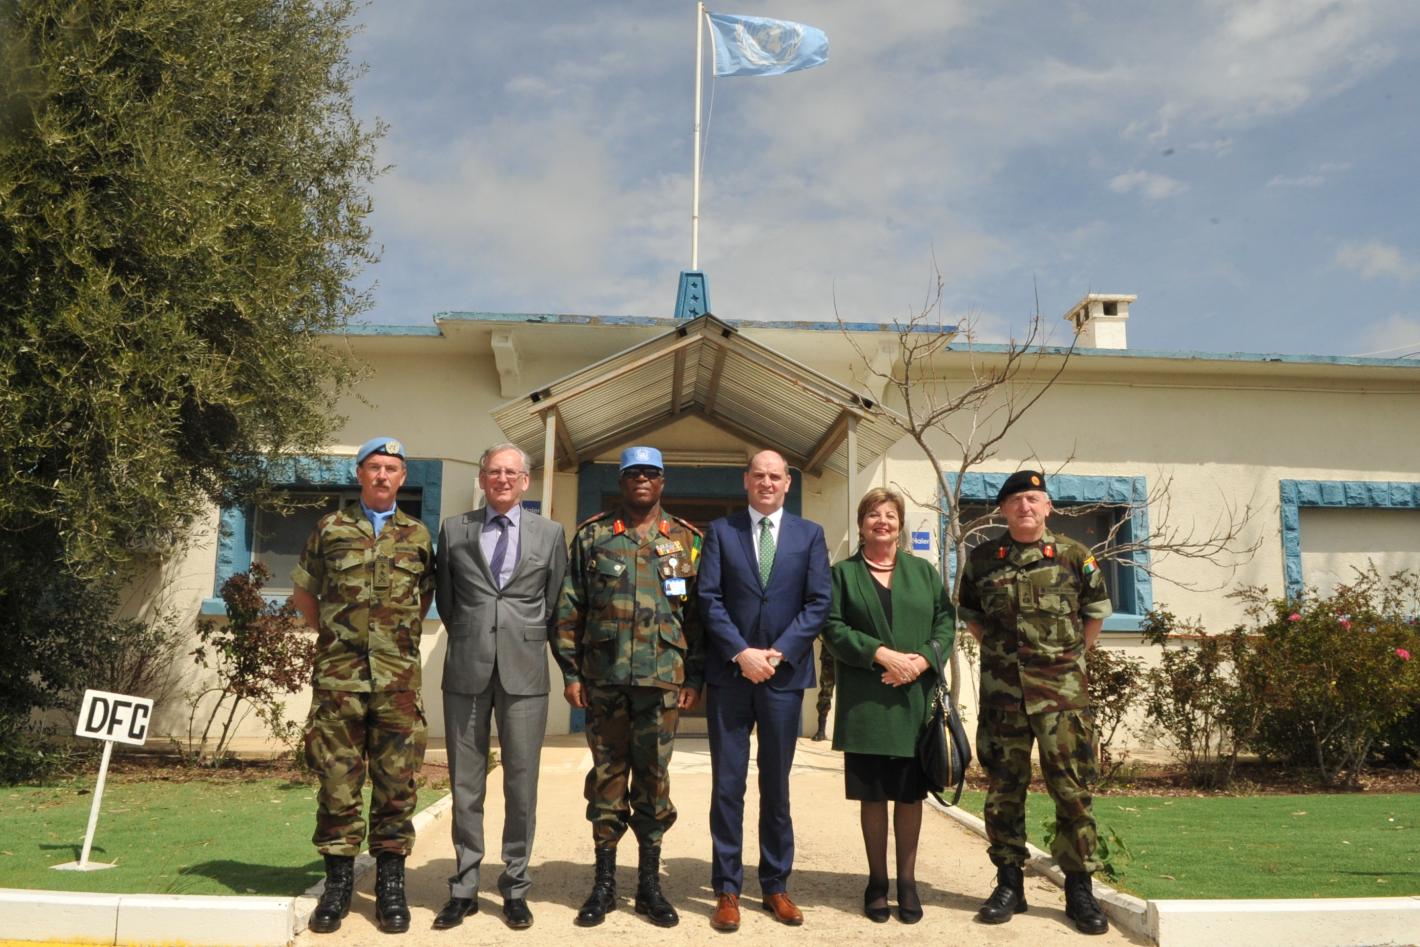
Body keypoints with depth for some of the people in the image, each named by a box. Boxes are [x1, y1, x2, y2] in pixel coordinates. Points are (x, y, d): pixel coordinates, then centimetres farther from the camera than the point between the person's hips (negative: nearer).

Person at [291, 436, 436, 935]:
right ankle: (338, 881, 14)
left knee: (396, 781, 3)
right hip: (338, 674, -1)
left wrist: (403, 634, 11)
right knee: (337, 778, 3)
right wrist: (330, 633, 8)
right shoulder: (331, 528, 6)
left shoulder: (418, 534, 9)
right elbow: (302, 592, 14)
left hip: (398, 677, 1)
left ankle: (390, 884, 13)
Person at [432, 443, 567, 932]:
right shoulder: (454, 529, 9)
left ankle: (516, 887, 15)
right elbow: (444, 598, 15)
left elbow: (556, 603, 11)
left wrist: (528, 642, 9)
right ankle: (464, 887, 17)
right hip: (467, 670, 1)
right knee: (465, 784, 6)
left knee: (521, 782, 3)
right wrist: (467, 639, 11)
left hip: (524, 671, -1)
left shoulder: (550, 533, 7)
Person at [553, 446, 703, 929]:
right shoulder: (591, 536, 5)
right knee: (607, 775, 7)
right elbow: (568, 609, 4)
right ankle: (604, 883, 18)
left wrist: (694, 676, 1)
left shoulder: (687, 540, 7)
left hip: (662, 678, 0)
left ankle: (650, 884, 18)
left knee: (653, 778, 6)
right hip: (603, 677, 0)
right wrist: (571, 671, -1)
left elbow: (699, 613, 6)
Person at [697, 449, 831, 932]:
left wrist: (779, 653, -11)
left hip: (784, 673, 1)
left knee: (776, 785, 10)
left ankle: (776, 886, 20)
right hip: (729, 672, -1)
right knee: (727, 784, 2)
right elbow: (709, 598, -2)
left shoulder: (810, 534, 7)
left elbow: (818, 602, 0)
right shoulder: (721, 530, 6)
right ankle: (727, 890, 11)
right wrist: (741, 652, -13)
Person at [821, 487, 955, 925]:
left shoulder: (925, 571, 13)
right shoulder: (843, 573, 6)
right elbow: (833, 627, -3)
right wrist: (882, 654, -15)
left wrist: (921, 660, -11)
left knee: (910, 794, 6)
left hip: (917, 700, 2)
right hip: (866, 701, -1)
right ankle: (877, 881, 15)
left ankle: (907, 881, 16)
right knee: (873, 795, 4)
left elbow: (946, 622, 7)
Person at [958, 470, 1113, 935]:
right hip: (1001, 689, 2)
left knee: (1072, 787, 0)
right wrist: (1002, 653, 11)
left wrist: (1067, 655, 8)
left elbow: (1095, 614, 13)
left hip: (1062, 687, -1)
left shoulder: (1075, 556, 2)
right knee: (1003, 787, 6)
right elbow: (971, 616, 18)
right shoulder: (981, 560, 5)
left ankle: (1078, 888, 11)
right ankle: (1009, 883, 17)